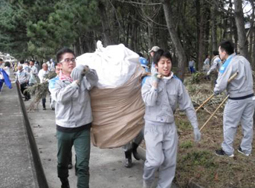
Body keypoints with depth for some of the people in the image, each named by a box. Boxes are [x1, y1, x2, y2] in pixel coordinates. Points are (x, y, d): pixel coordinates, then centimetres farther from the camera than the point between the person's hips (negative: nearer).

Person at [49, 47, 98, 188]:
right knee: (62, 161, 19)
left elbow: (94, 81, -24)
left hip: (83, 128, -1)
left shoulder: (83, 77, -1)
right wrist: (76, 82, -32)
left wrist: (88, 71, -45)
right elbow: (60, 97, -21)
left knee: (83, 164, -5)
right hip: (63, 128, 2)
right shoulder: (55, 82, -1)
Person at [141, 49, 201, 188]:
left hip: (170, 126, 3)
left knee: (170, 162, 6)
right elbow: (149, 101, -21)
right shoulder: (149, 81, -5)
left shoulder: (177, 83, 1)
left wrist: (195, 127, 2)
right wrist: (155, 82, -16)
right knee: (156, 160, -9)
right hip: (153, 126, -3)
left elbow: (187, 106, 4)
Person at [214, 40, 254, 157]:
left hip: (236, 100, -7)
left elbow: (221, 85, -18)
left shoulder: (227, 64, -18)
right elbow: (245, 78, 10)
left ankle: (227, 151, 17)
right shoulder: (244, 59, 4)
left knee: (229, 125, 7)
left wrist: (216, 91, 2)